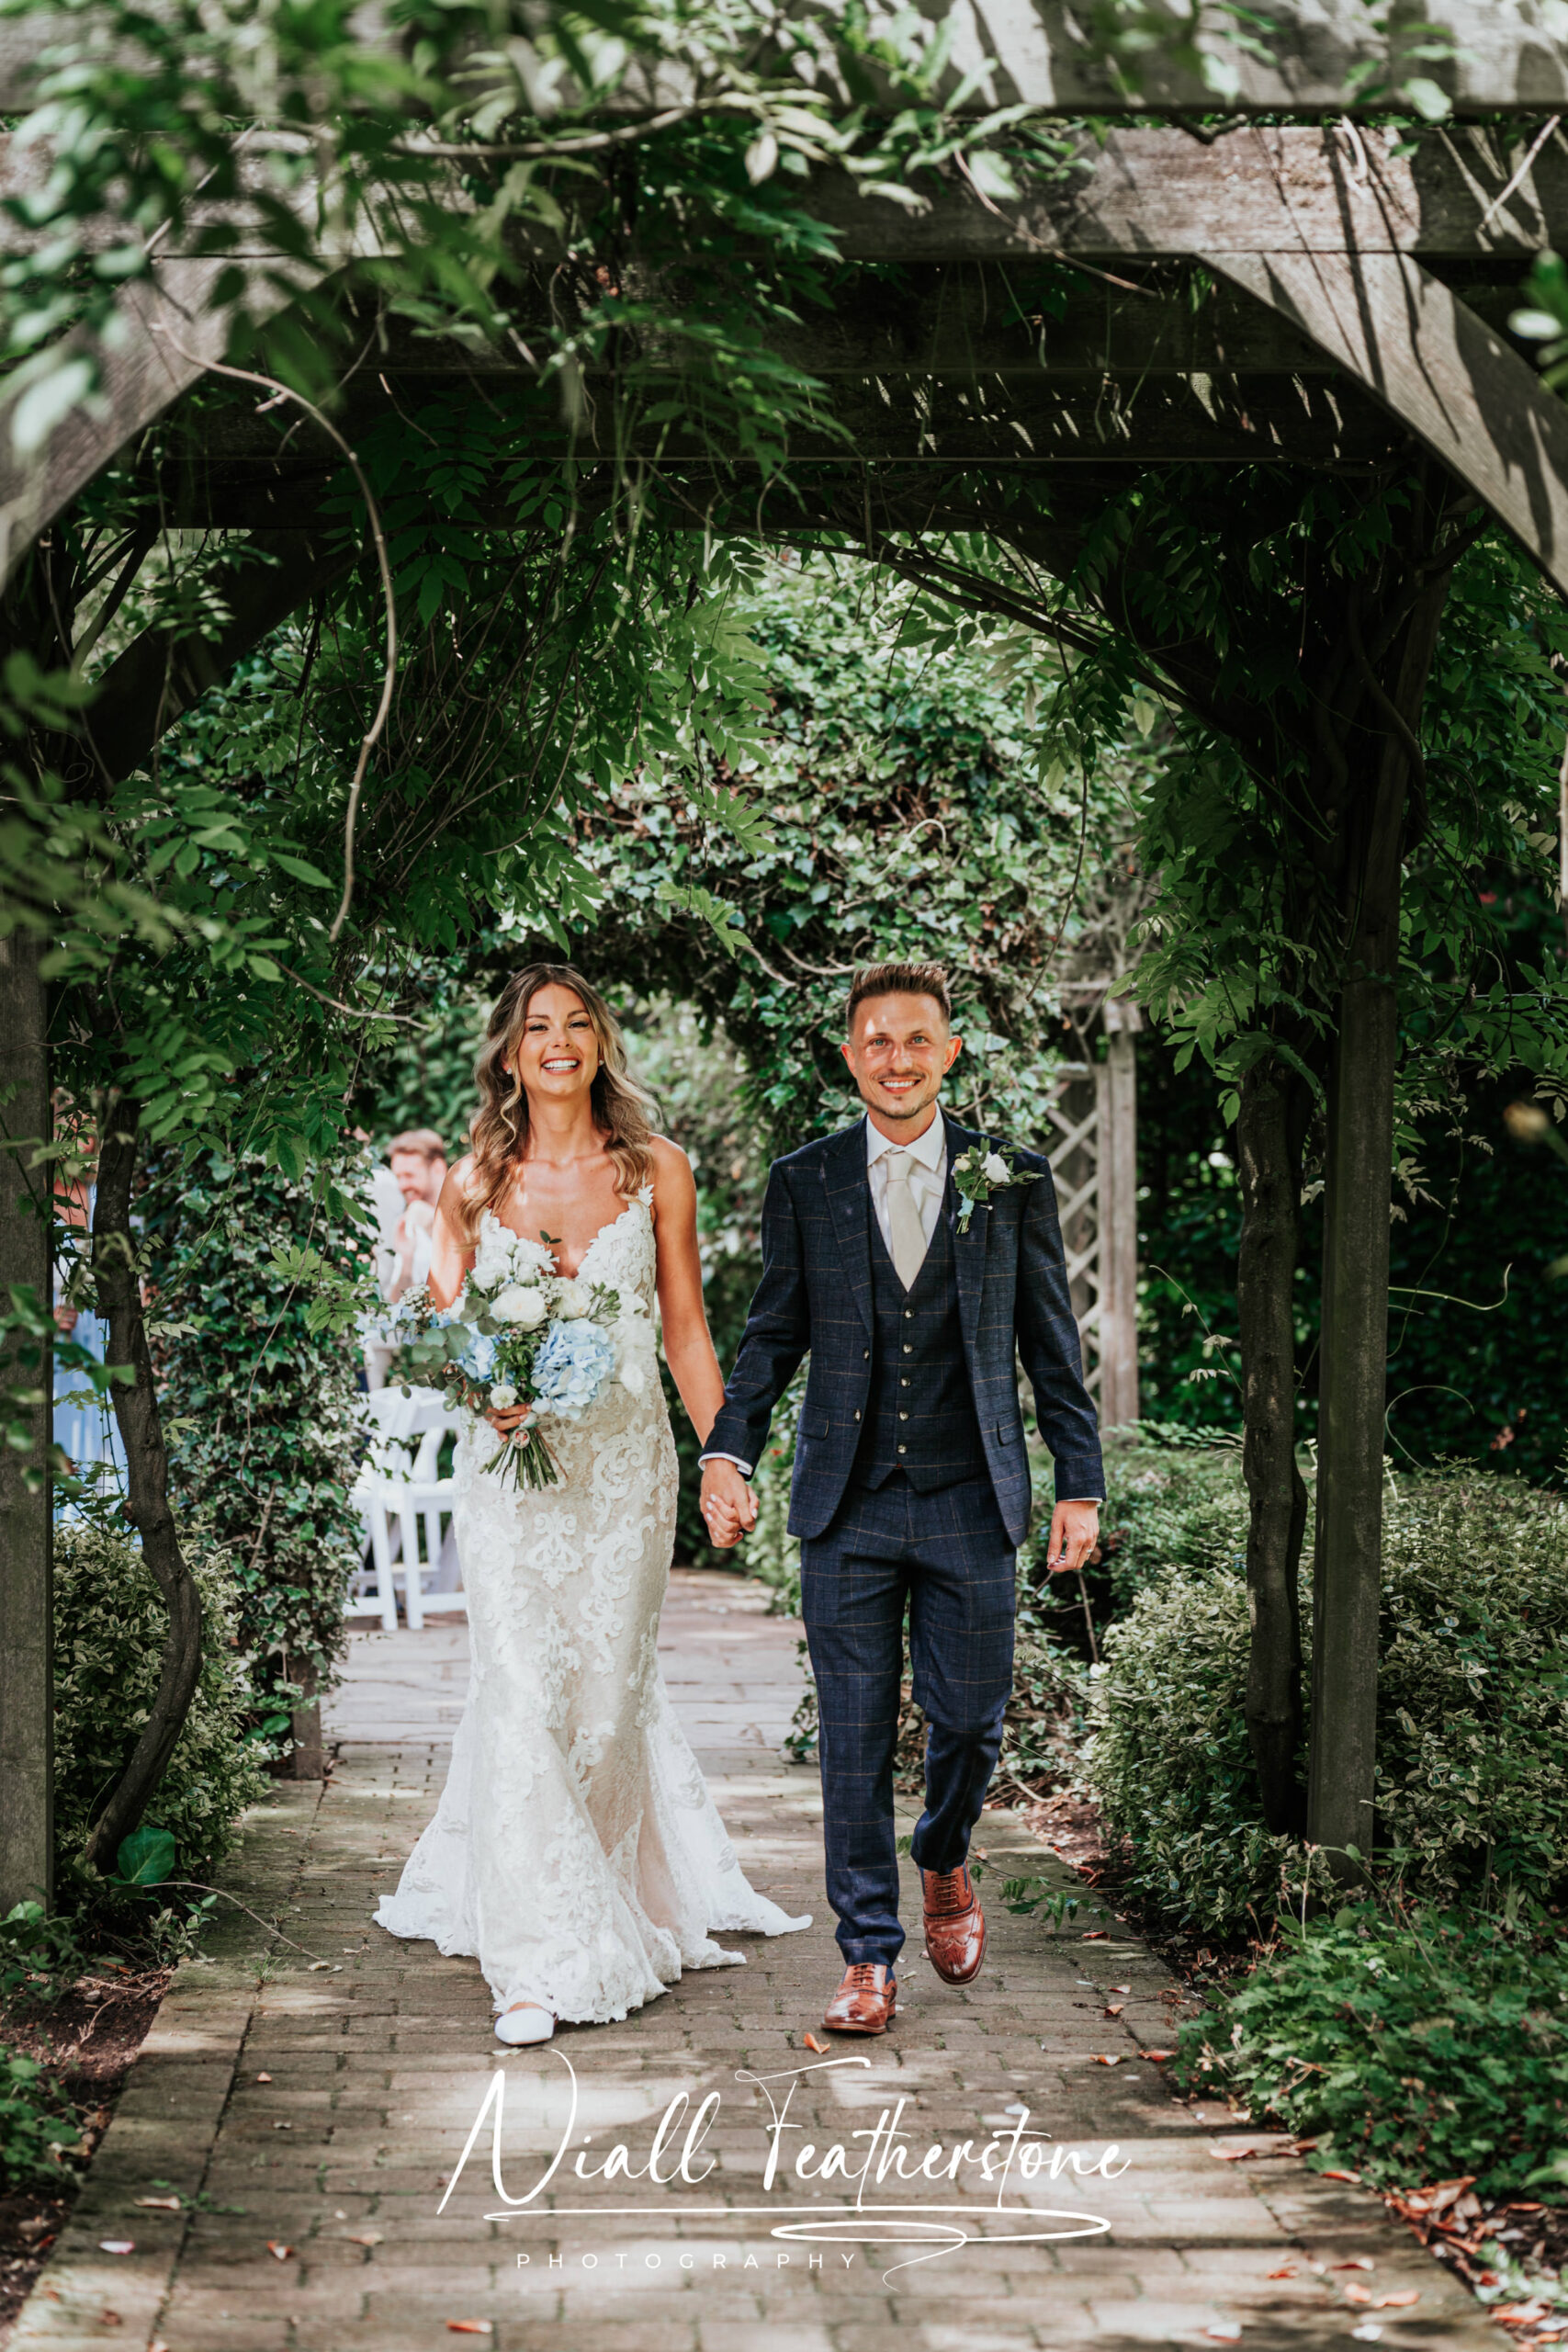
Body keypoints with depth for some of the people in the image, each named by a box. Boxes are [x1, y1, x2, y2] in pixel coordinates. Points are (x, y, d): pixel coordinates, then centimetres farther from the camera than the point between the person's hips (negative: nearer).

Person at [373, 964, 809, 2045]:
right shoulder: (474, 1179, 4)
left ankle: (612, 1904, 29)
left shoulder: (656, 1171, 4)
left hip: (624, 1459, 1)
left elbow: (686, 1327, 6)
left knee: (608, 1690, 5)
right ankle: (539, 1958, -6)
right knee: (523, 1694, -9)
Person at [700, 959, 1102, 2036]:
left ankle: (945, 1860, 37)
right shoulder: (804, 1184, 4)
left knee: (971, 1721, 5)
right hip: (848, 1508, 0)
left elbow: (1052, 1344, 6)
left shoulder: (1013, 1181, 3)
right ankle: (869, 1957, 12)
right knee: (855, 1739, 1)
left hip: (972, 1503, 0)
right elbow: (774, 1333, 8)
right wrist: (728, 1450, -6)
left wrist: (1082, 1484, 3)